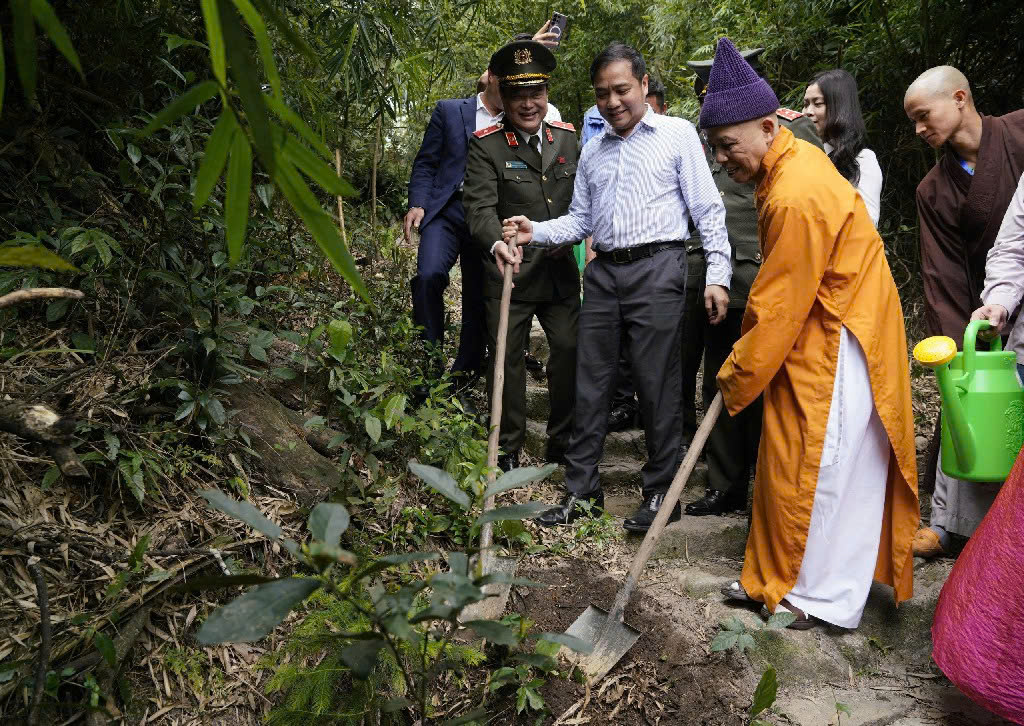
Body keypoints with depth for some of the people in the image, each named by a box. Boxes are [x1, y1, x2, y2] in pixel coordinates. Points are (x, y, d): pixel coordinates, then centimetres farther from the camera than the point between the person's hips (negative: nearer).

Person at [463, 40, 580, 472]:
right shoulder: (486, 145, -7)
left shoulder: (567, 137, 8)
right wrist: (499, 245, -36)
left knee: (571, 349, 7)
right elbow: (480, 209, -18)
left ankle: (562, 442, 26)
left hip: (561, 270, 4)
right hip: (508, 273, -4)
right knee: (506, 359, 6)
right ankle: (508, 449, 23)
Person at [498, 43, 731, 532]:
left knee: (657, 385, -2)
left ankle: (662, 492, 13)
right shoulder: (592, 151, 19)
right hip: (603, 272, 5)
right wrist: (536, 232, 1)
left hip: (657, 269, -5)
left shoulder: (677, 134, 4)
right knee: (590, 381, 6)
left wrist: (717, 275, -10)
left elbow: (708, 211, -1)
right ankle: (581, 490, 16)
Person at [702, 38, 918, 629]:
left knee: (824, 470, 1)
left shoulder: (797, 198, -26)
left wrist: (738, 380, -9)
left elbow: (780, 306, -21)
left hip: (835, 350, -10)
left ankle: (825, 599, 17)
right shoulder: (795, 158, 6)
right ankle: (777, 577, 26)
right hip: (813, 332, 10)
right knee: (787, 462, 14)